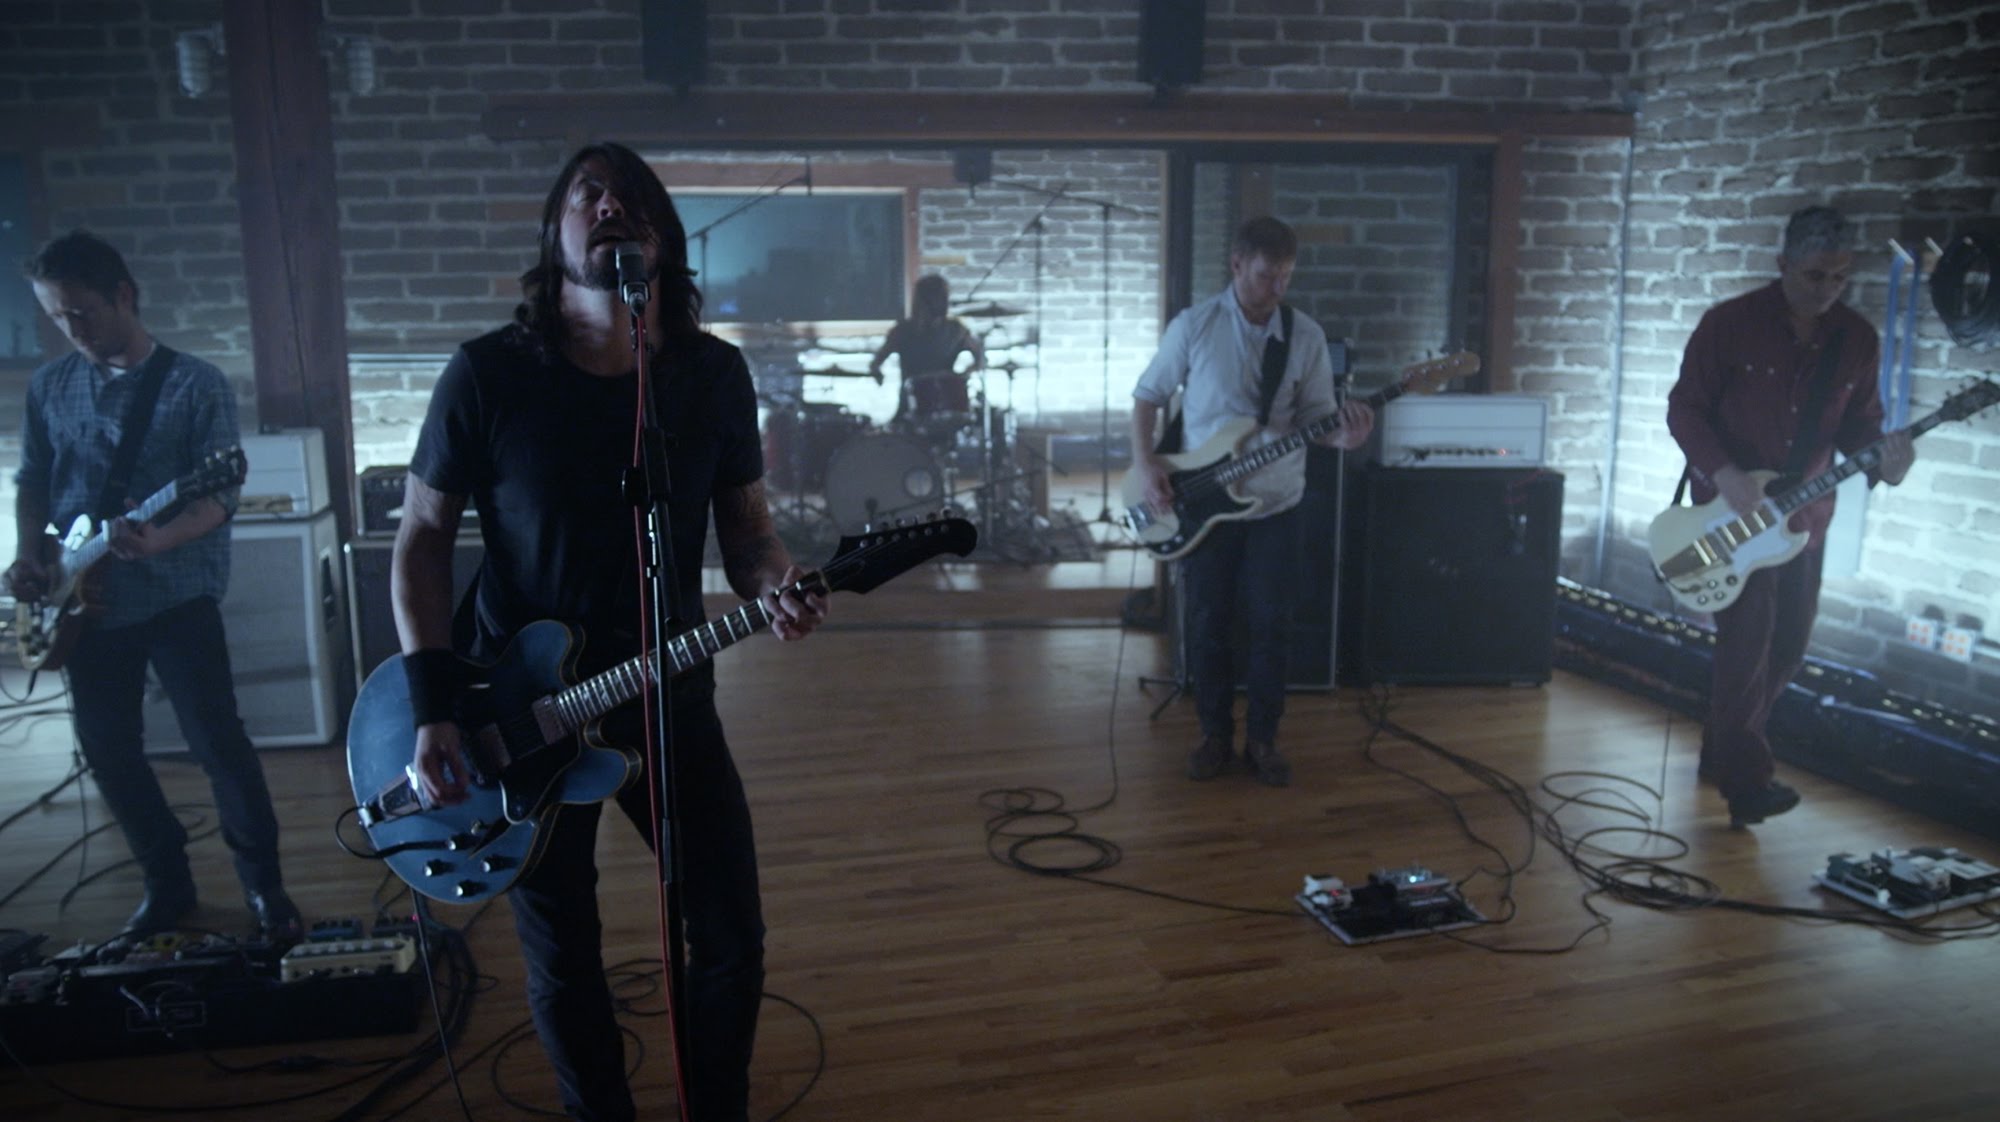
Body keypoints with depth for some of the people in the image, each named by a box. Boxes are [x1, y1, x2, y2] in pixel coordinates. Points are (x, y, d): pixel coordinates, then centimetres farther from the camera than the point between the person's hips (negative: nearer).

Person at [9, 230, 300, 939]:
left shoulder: (197, 385, -6)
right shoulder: (48, 387, 8)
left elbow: (220, 496, -11)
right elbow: (33, 480, 16)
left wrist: (155, 541, -29)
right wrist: (28, 554, -1)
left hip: (176, 595, -5)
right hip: (83, 603, 5)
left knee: (217, 740, -5)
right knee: (107, 750, 10)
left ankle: (263, 882, 12)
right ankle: (167, 882, 26)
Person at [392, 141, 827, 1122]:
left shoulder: (715, 373, -4)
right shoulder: (488, 372, -11)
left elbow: (744, 522, 5)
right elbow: (423, 536, -5)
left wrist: (773, 585, -19)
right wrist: (433, 707, -13)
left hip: (670, 694, 2)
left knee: (732, 936, 6)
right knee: (562, 956, 12)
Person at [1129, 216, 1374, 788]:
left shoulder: (1307, 336, -2)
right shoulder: (1193, 326, -7)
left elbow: (1316, 416, 0)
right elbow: (1148, 394, 2)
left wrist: (1342, 437, -23)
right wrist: (1145, 464, -10)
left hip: (1275, 504, 1)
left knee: (1269, 624, 5)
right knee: (1207, 623, 7)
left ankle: (1262, 738, 20)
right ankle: (1216, 735, 22)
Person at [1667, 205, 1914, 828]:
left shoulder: (1857, 339, 3)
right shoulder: (1729, 323, -10)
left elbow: (1858, 424, 8)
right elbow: (1684, 408, -7)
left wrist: (1880, 457, -15)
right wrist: (1722, 473, -21)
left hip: (1804, 517, 5)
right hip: (1730, 509, -5)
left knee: (1787, 645, 11)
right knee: (1747, 642, -10)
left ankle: (1723, 753, 28)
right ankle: (1746, 782, -2)